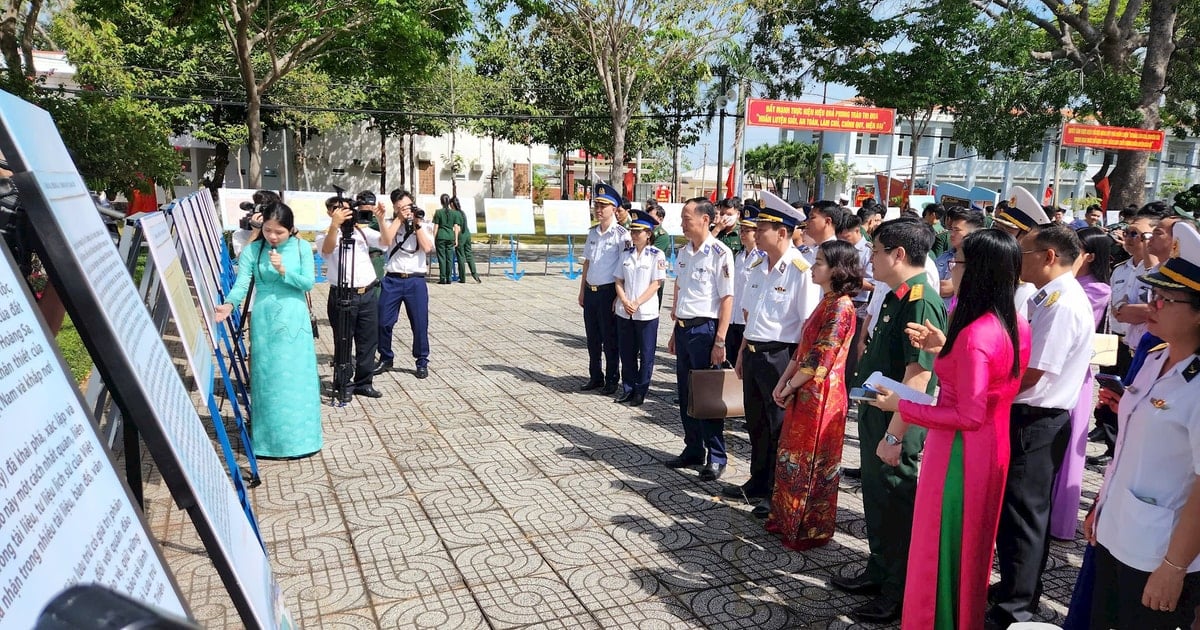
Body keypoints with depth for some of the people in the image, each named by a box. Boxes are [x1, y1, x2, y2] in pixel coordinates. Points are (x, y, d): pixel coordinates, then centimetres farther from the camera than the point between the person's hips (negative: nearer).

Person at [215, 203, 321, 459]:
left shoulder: (302, 247, 1)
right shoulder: (251, 251, -1)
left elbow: (309, 283, -4)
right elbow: (242, 283, -10)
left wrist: (284, 271, -18)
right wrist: (229, 304, -28)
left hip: (295, 319, 0)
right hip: (264, 319, 0)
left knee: (296, 379, 3)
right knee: (267, 379, 4)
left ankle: (297, 438, 14)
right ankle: (269, 440, 13)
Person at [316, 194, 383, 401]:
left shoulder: (362, 231, 10)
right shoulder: (325, 235, -1)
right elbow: (327, 249, -24)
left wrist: (380, 220, -20)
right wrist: (335, 224, -40)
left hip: (368, 294, 4)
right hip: (342, 296, -4)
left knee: (369, 341, 9)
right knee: (343, 343, 4)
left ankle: (364, 382, 22)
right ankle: (343, 385, 16)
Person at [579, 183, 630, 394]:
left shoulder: (621, 234, -10)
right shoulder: (593, 232, 10)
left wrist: (620, 295, -14)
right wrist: (582, 291, 15)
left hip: (608, 291, -6)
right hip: (590, 290, 6)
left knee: (609, 339, 4)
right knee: (592, 338, 14)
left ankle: (611, 380, 16)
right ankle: (595, 377, 27)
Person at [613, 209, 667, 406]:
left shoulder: (657, 255, -6)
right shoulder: (626, 254, 7)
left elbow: (656, 284, -10)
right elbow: (619, 281, 8)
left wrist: (636, 303, -15)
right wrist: (624, 301, -9)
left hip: (646, 313, -4)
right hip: (624, 312, 4)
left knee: (646, 354, 5)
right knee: (627, 352, 11)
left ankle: (640, 391, 15)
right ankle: (628, 388, 24)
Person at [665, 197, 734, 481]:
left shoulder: (720, 253, -12)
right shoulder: (683, 252, 10)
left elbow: (727, 299, -14)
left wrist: (720, 341, -16)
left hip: (704, 329, -7)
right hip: (683, 328, 7)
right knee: (685, 394, 13)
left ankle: (716, 457, 14)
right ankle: (693, 449, 27)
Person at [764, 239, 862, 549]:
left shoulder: (840, 307, -18)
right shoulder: (826, 302, 13)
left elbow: (820, 358, -20)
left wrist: (790, 388, -11)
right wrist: (783, 381, 6)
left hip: (820, 396, -9)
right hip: (803, 393, 9)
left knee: (810, 463, 3)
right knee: (793, 457, 17)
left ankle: (810, 530, 19)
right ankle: (787, 519, 31)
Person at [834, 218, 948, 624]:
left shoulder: (920, 301, -22)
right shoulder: (895, 297, 8)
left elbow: (918, 375, -26)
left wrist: (894, 435, -25)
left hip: (897, 426, -9)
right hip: (876, 415, 9)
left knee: (897, 506, 5)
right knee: (876, 497, 21)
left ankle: (898, 595, 22)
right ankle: (878, 574, 39)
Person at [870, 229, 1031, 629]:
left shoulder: (975, 334, -25)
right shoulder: (1015, 325, 2)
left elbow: (969, 416, -24)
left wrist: (901, 406, -18)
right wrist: (946, 350, 8)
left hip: (959, 453, -9)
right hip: (992, 448, 9)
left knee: (940, 548, 8)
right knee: (970, 545, 25)